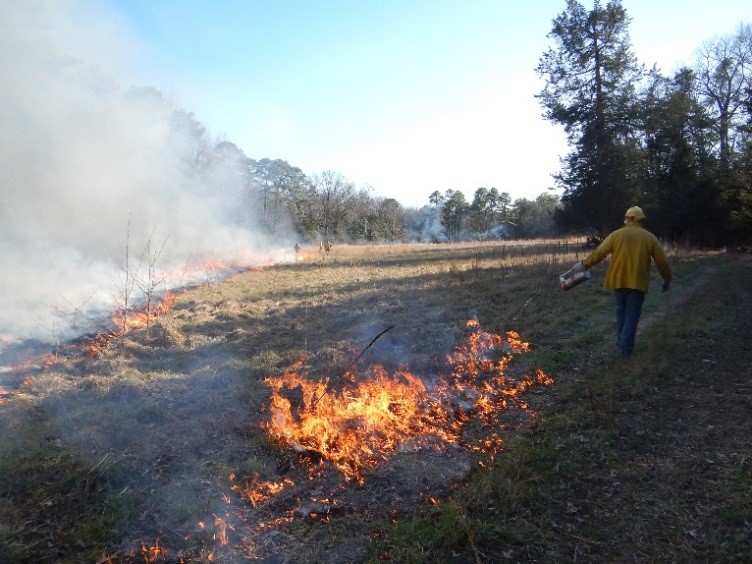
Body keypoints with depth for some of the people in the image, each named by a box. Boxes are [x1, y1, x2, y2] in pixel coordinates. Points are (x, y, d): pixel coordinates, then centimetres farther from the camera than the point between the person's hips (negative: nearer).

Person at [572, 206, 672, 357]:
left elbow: (599, 253, 1)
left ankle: (621, 343, 21)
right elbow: (662, 261, 2)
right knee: (632, 315, 5)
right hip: (638, 282, -1)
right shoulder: (650, 238, 0)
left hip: (618, 280, 1)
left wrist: (583, 264, 14)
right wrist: (667, 280, 16)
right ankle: (625, 348, 2)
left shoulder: (617, 234, -2)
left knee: (621, 311, 19)